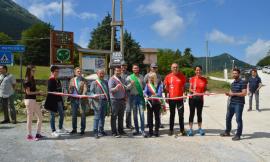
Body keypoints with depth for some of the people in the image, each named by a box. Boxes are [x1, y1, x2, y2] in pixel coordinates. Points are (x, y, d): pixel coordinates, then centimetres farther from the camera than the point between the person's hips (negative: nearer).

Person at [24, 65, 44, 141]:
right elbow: (28, 92, -14)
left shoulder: (33, 80, 13)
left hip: (34, 100, 9)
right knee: (30, 118, 0)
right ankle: (29, 135, 11)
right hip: (29, 100, -9)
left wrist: (39, 93, 0)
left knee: (40, 117, 10)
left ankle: (38, 134, 18)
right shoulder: (27, 81, -12)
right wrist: (38, 92, -11)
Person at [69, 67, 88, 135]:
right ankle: (74, 129, 24)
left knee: (83, 115, 1)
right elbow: (69, 89, 16)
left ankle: (82, 130, 12)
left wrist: (83, 95, -28)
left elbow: (85, 88, -10)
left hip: (81, 99, -3)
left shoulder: (83, 80, 1)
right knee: (74, 115, 11)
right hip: (74, 99, 4)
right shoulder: (72, 80, 12)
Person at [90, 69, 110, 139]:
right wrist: (94, 95, -24)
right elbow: (91, 92, -3)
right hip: (98, 102, -5)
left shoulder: (106, 82, 16)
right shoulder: (94, 83, 2)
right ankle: (95, 132, -2)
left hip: (105, 101, 5)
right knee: (97, 117, -7)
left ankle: (101, 131, 22)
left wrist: (108, 100, 12)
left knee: (103, 117, 11)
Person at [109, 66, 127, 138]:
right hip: (115, 100, -7)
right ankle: (114, 132, 0)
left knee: (121, 116, 14)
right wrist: (115, 88, -37)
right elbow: (110, 89, -17)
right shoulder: (112, 79, -7)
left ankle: (121, 130, 24)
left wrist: (125, 97, 14)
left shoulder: (122, 79, 17)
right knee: (114, 116, -4)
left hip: (122, 100, 8)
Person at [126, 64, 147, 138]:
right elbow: (127, 87, -2)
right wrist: (131, 84, -19)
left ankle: (142, 131, -5)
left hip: (141, 96, 0)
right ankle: (136, 130, 19)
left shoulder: (141, 77, 11)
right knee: (135, 114, 8)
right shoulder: (129, 77, 5)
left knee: (142, 113, -7)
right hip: (133, 96, 0)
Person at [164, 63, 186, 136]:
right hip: (171, 98, 1)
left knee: (181, 115, 1)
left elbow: (184, 86, 10)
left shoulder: (182, 76, 2)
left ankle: (182, 130, 10)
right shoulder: (168, 76, 2)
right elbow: (166, 87, 9)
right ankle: (171, 130, 19)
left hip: (180, 98, 0)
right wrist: (167, 94, 3)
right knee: (172, 114, 11)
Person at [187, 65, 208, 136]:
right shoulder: (192, 79, 1)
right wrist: (194, 92, -20)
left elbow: (205, 89, 8)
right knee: (192, 113, 2)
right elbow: (190, 89, -2)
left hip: (200, 99, 1)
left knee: (199, 114, 8)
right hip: (192, 98, -1)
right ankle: (190, 129, 7)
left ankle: (200, 128, 19)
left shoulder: (204, 79, 4)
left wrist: (206, 92, -14)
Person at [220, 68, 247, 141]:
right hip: (231, 103, 8)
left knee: (238, 119, 0)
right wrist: (228, 94, 0)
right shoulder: (233, 83, 15)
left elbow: (244, 93, -16)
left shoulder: (242, 82, -9)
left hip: (239, 104, -8)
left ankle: (238, 135, 10)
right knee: (228, 118, 13)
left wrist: (233, 94, -18)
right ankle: (227, 132, 28)